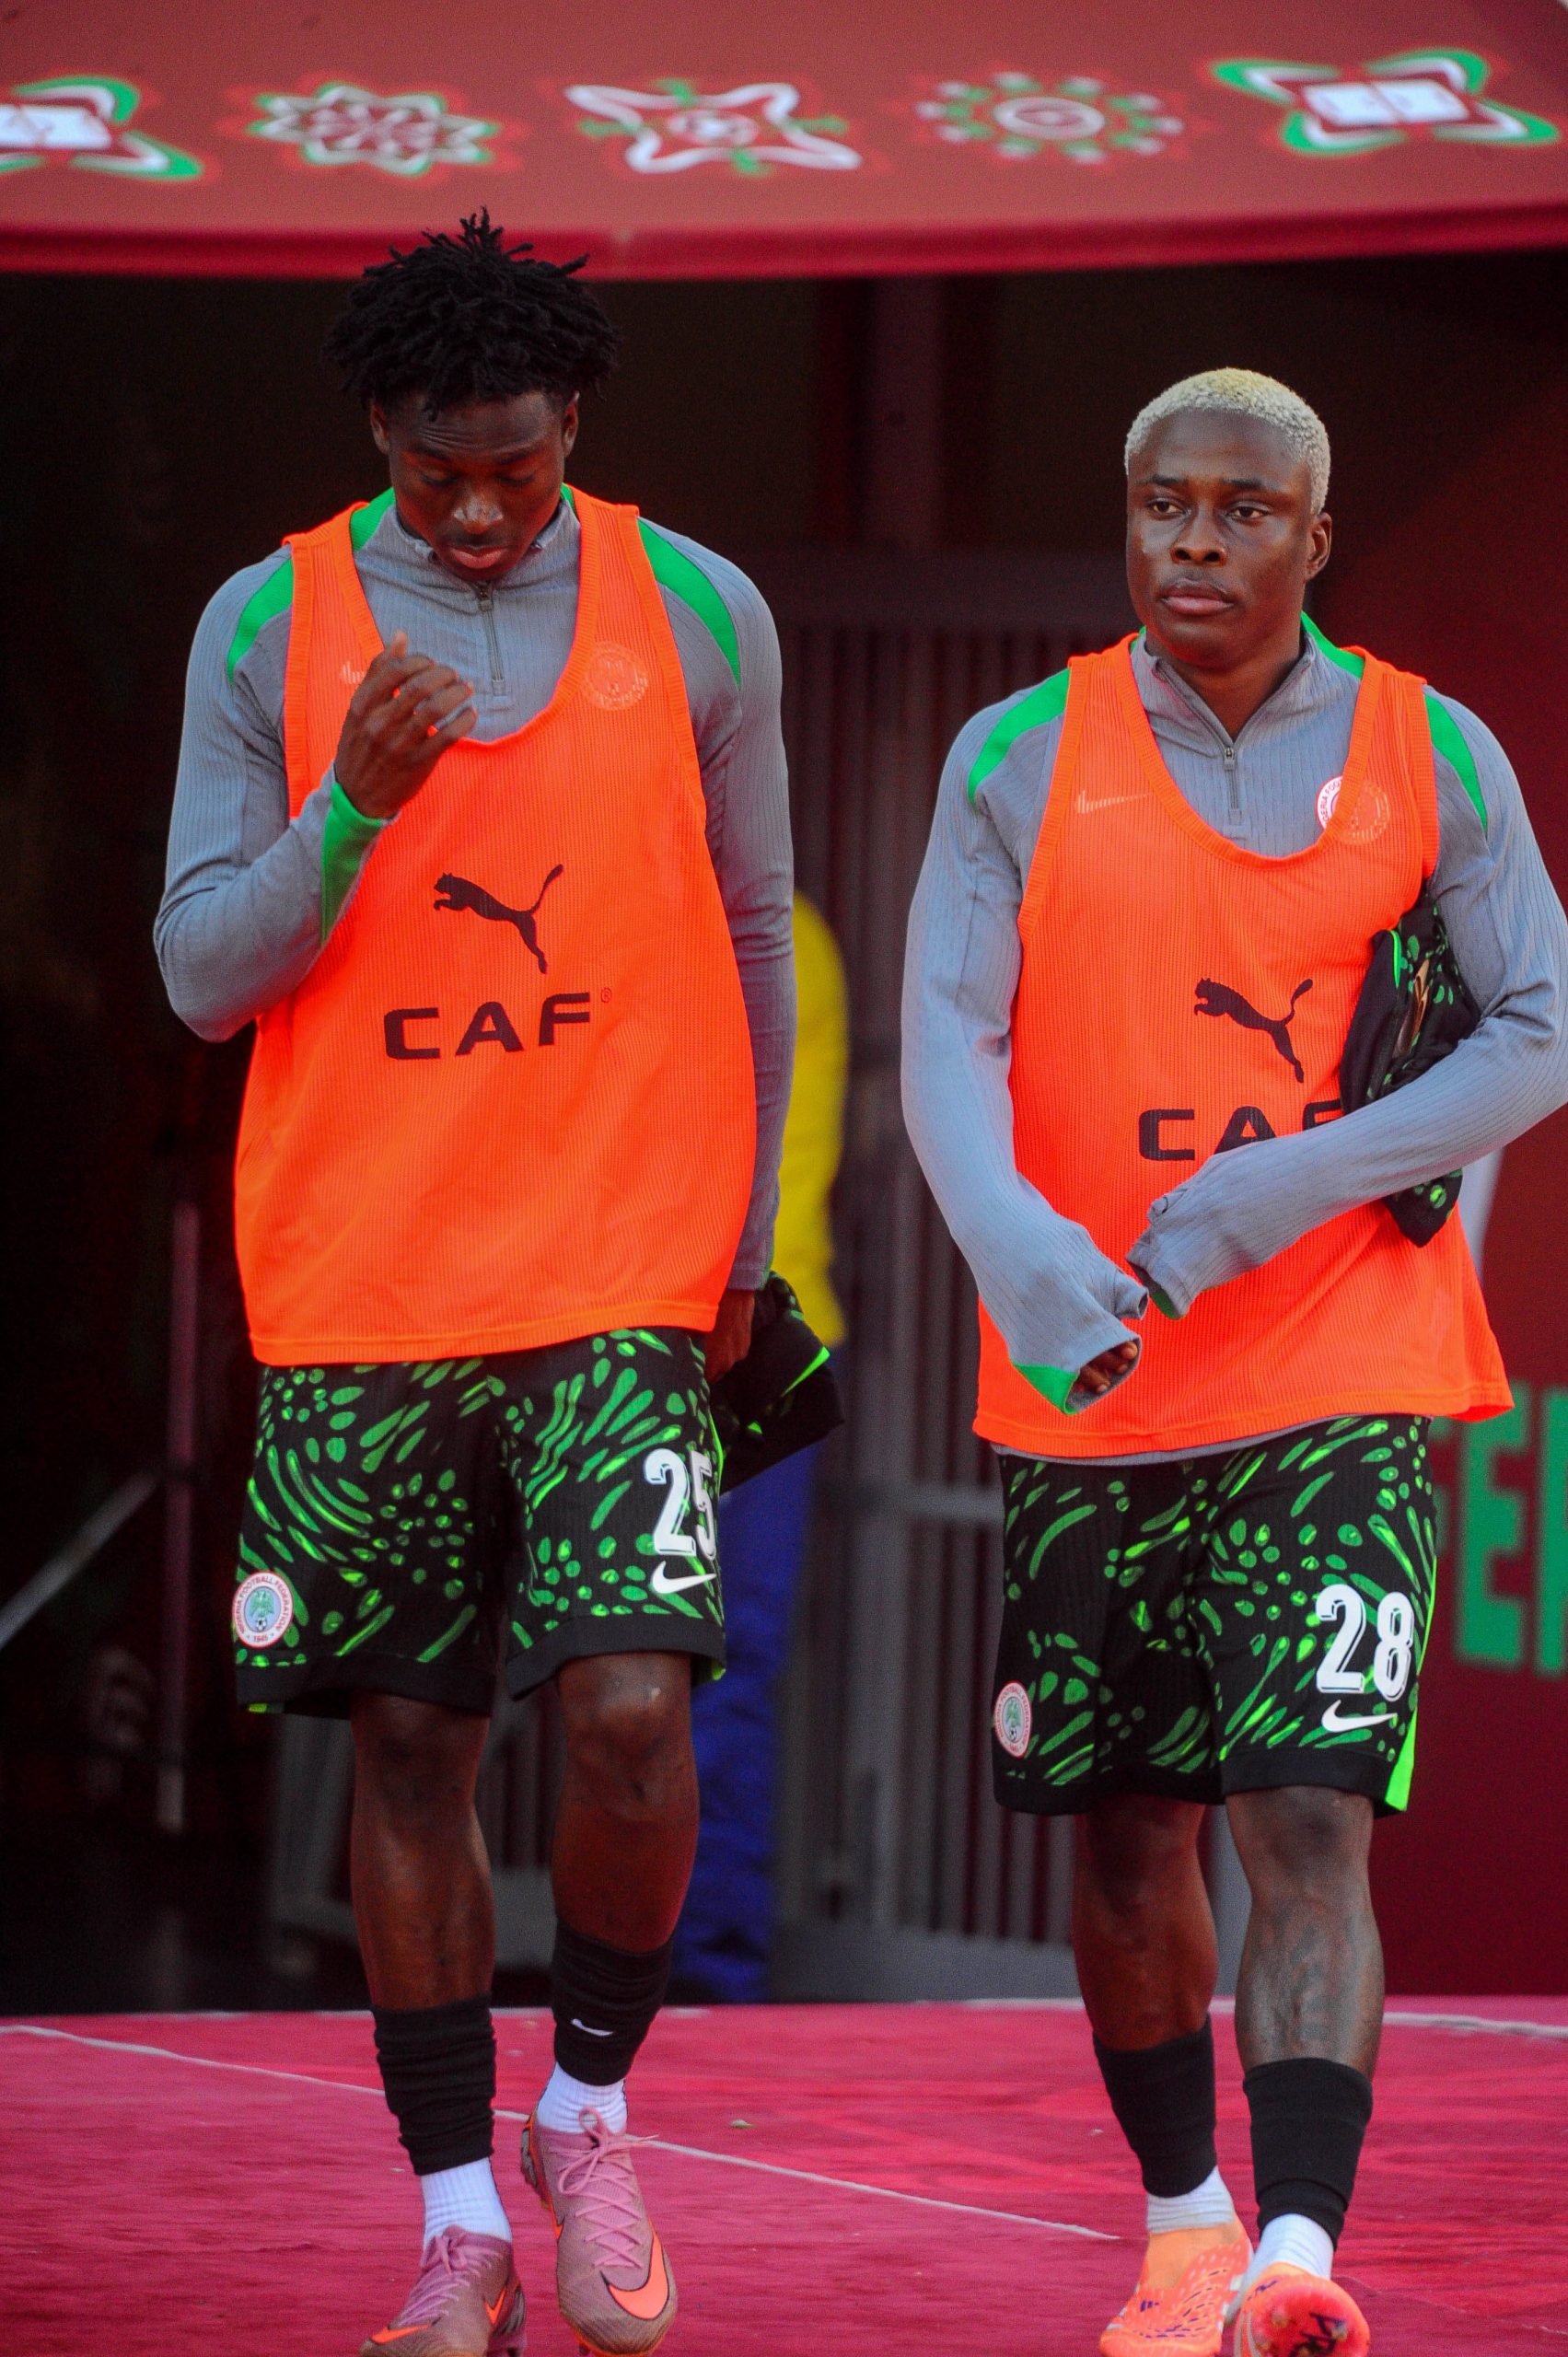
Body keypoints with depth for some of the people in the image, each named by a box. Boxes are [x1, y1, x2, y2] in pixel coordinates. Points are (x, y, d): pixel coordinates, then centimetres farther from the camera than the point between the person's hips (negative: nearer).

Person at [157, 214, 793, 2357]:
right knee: (409, 1742, 3)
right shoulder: (267, 629, 1)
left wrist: (738, 1235, 13)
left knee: (629, 1706, -14)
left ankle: (591, 2116, 11)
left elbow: (751, 942, 12)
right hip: (354, 1288, 1)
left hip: (620, 1275, -1)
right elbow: (201, 975, 0)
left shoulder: (700, 617, 2)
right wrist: (355, 802, -16)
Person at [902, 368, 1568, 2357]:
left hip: (1343, 1386, -1)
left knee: (1308, 1820, -14)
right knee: (1130, 1830, 9)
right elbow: (945, 1040, -7)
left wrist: (1296, 1183, -14)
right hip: (1091, 1386, 2)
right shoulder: (1019, 760, 2)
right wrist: (1020, 1256, -28)